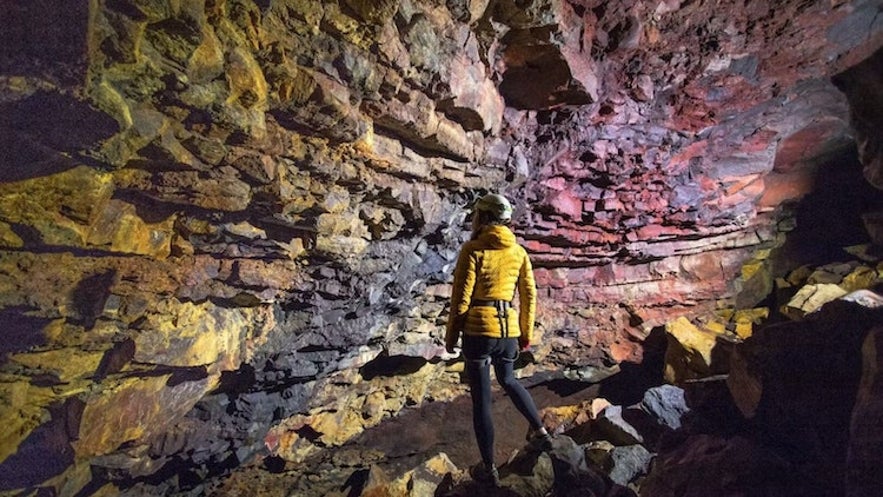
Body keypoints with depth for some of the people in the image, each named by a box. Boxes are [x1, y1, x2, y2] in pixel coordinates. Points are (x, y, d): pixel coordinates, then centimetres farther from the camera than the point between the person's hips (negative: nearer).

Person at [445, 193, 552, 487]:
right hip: (509, 329, 5)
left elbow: (461, 298, -11)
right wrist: (526, 333, 19)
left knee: (481, 399, 9)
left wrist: (451, 335, -1)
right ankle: (539, 430, 41)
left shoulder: (473, 249, -10)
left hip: (478, 330, -5)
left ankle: (489, 469, 21)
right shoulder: (519, 251, 5)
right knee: (508, 380, 32)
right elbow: (529, 296, 8)